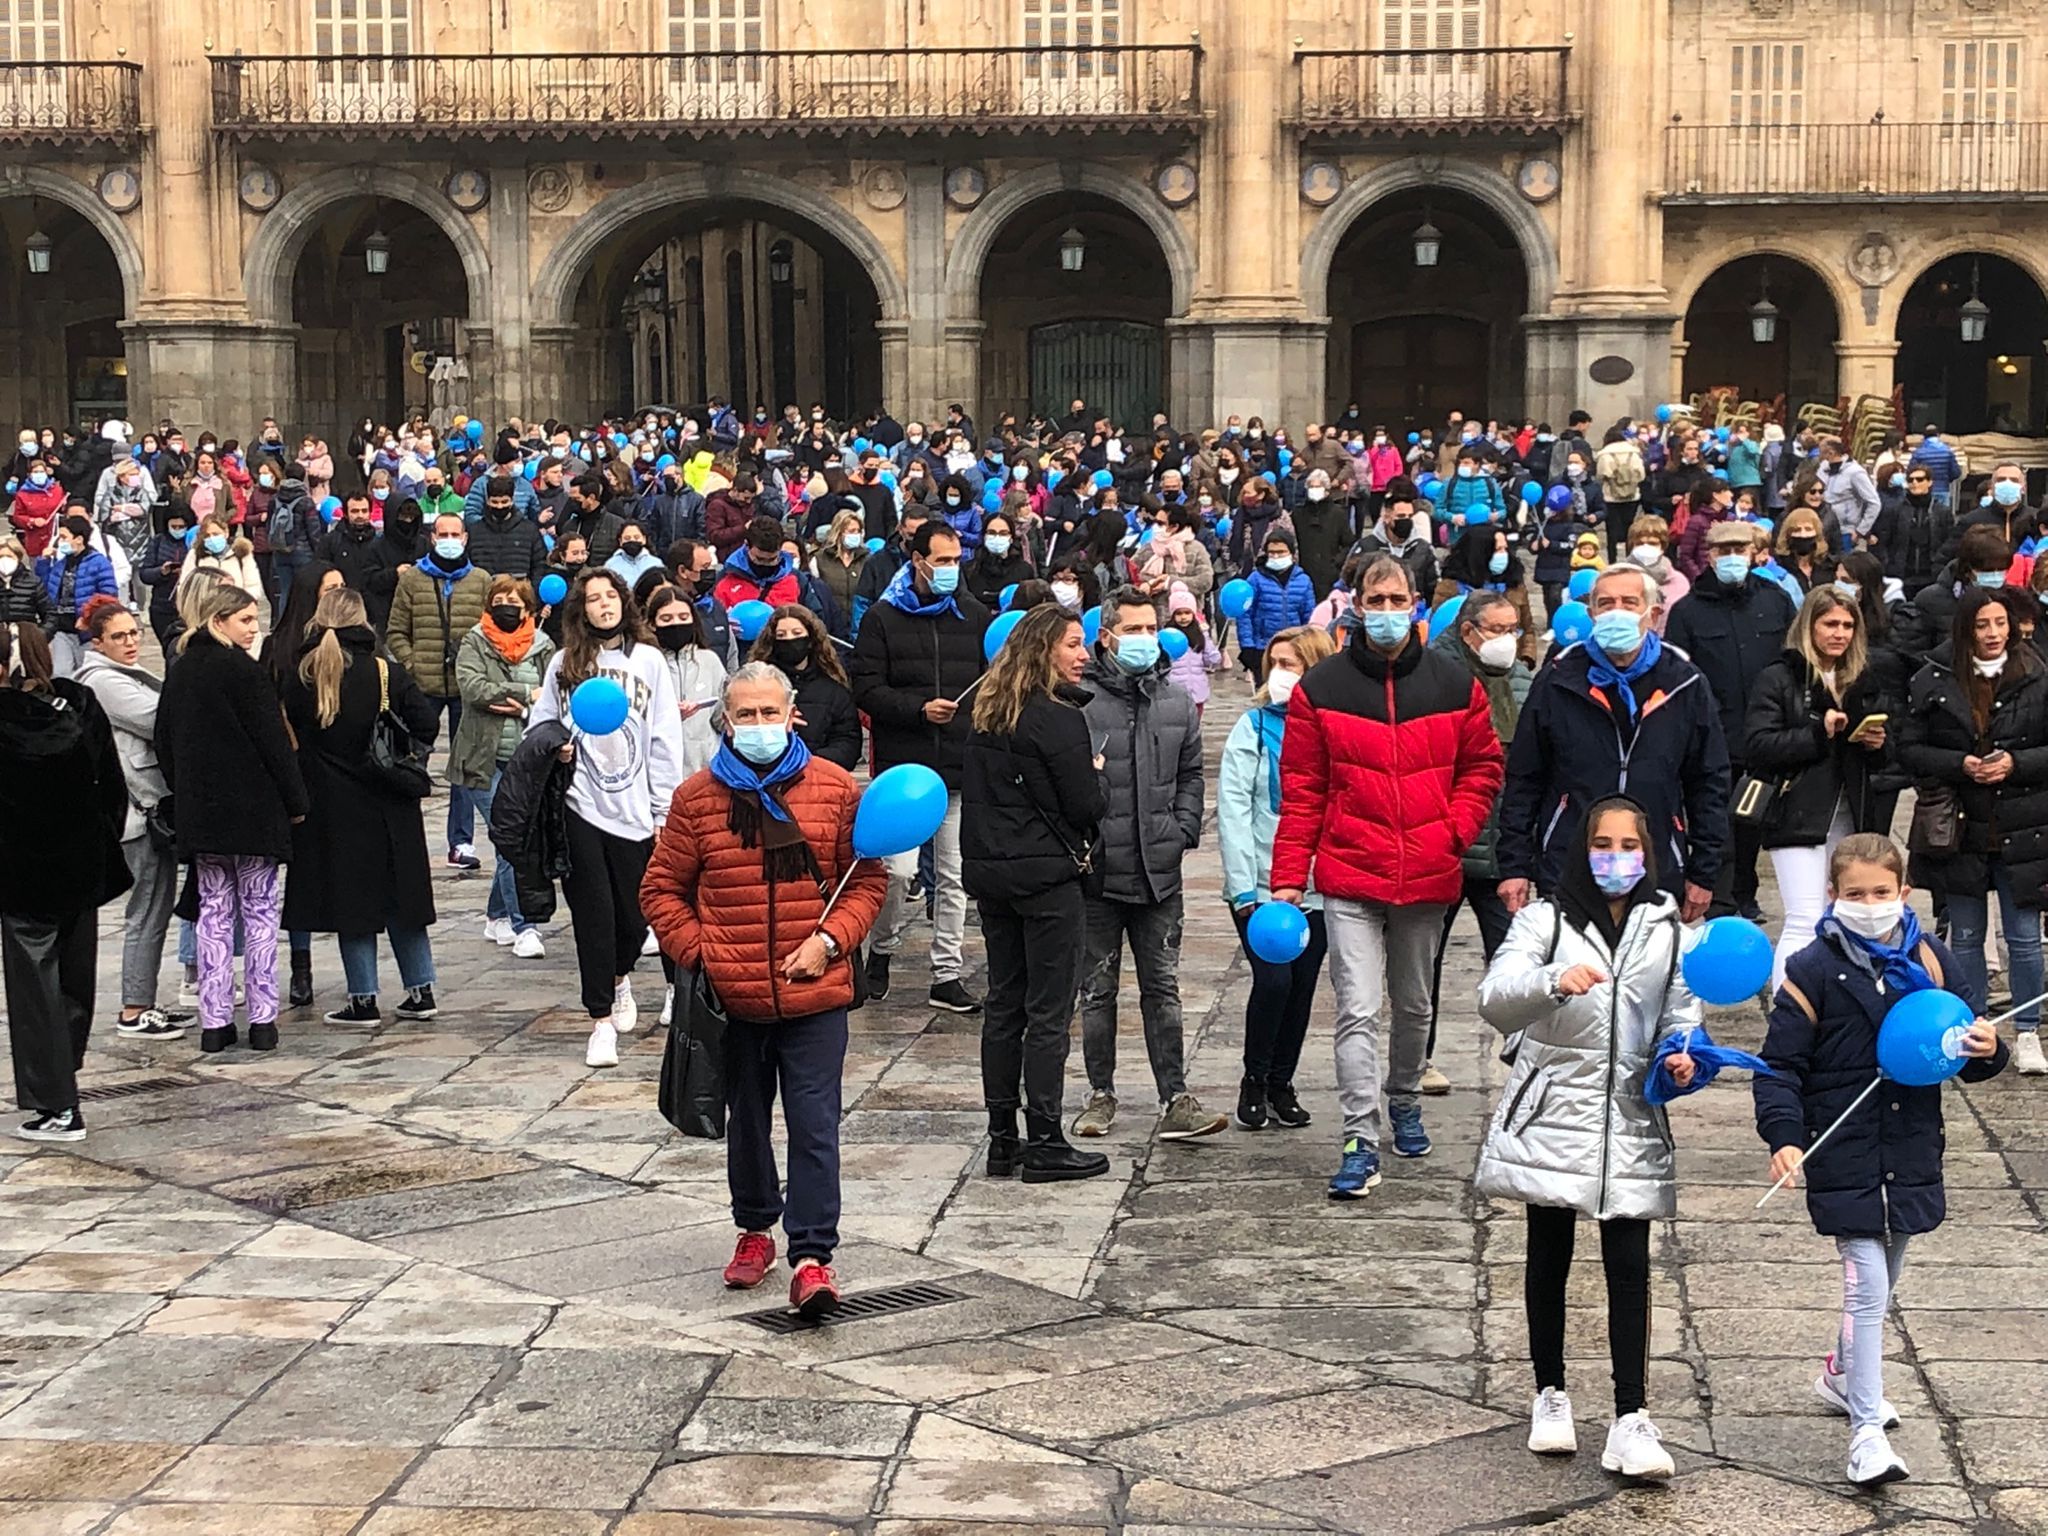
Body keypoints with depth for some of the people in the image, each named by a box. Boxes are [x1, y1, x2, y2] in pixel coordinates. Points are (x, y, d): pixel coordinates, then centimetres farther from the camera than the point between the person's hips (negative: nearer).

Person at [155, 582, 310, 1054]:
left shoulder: (179, 673, 8)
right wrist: (296, 801, -5)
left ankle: (214, 1021, 6)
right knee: (259, 912, 3)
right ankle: (262, 1019, 2)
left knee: (214, 912, 9)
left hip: (199, 812, 5)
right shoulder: (243, 670, -12)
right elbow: (273, 741, -13)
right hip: (252, 808, -5)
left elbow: (165, 742, 13)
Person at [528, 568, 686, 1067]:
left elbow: (665, 741, 3)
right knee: (594, 916, -2)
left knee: (634, 914, 6)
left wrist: (664, 810, -1)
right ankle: (601, 1021, 5)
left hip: (634, 811, 0)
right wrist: (554, 747, -8)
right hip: (580, 806, 0)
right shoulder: (564, 664, 6)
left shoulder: (648, 661, 4)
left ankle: (619, 977, 39)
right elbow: (539, 725, 14)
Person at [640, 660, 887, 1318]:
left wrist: (829, 940, -9)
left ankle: (812, 1254, -2)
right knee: (747, 1121, 17)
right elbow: (661, 889, 6)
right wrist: (698, 952, -6)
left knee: (814, 1127, -5)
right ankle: (755, 1229, 35)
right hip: (733, 998, 2)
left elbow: (867, 879, 5)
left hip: (815, 995, -1)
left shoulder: (836, 789, -1)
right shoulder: (697, 796, 0)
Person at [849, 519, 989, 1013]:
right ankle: (882, 950, 16)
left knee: (953, 874, 6)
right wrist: (919, 709, -17)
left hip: (961, 767, 3)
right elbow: (866, 689, -4)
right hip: (903, 765, -3)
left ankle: (947, 975, 14)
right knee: (899, 868, -9)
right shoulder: (883, 618, 1)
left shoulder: (975, 616, 10)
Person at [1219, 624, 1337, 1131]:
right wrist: (1243, 887, -12)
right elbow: (1233, 805, -6)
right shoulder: (1255, 725, -2)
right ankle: (1254, 1083, 10)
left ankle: (1281, 1083, 23)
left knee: (1302, 985, 8)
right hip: (1261, 885, -2)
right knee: (1273, 979, -10)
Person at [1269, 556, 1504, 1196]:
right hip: (1350, 878, -2)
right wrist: (1288, 876, -5)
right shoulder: (1322, 687, -3)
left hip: (1427, 877, 3)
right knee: (1358, 1010, -11)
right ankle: (1360, 1142, -10)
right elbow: (1302, 789, -1)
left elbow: (1482, 767, 11)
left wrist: (1454, 831, -5)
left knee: (1413, 1004, 19)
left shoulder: (1455, 684, 1)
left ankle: (1404, 1100, 42)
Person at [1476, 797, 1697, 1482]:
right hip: (1553, 1111, -1)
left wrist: (1681, 1054, -6)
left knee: (1629, 1264, -3)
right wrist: (1554, 981, -37)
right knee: (1549, 1257, 10)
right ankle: (1550, 1393, 27)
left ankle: (1630, 1419, -2)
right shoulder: (1546, 919, -5)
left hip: (1630, 1118, 1)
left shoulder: (1666, 928, 6)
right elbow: (1495, 999, -19)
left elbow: (1681, 1012, 16)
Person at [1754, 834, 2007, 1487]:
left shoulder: (1933, 962, 3)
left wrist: (1987, 1050, -14)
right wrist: (1784, 1137, -20)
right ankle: (1866, 1429, -3)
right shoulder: (1814, 972, -9)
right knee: (1867, 1285, -8)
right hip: (1844, 1156, -5)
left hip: (1911, 1151, 5)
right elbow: (1779, 1067, -7)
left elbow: (1966, 1049, 10)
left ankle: (1842, 1374, 44)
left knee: (1882, 1282, 19)